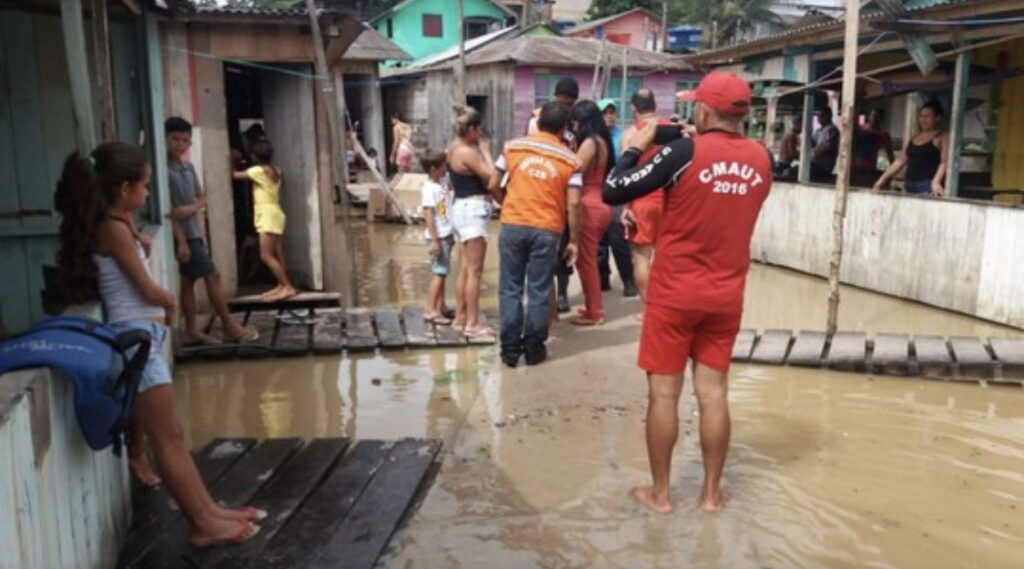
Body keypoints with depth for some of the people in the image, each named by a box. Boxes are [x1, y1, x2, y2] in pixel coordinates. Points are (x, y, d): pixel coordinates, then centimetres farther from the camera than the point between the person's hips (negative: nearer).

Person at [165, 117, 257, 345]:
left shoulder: (188, 167, 10)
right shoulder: (164, 170, -15)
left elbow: (202, 197, 14)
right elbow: (169, 210, -18)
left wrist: (192, 208, -9)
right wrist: (181, 241, -20)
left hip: (194, 232, 8)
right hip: (183, 235, -8)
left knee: (189, 281, 11)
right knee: (212, 276, -4)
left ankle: (191, 331, 17)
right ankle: (230, 327, 5)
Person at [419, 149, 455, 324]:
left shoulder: (442, 182, 7)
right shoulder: (428, 188, -16)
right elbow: (428, 215, -19)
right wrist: (434, 241, -21)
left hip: (447, 235, 9)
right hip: (438, 237, -9)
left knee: (443, 272, 13)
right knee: (439, 272, -7)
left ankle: (440, 307, 22)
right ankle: (430, 311, -3)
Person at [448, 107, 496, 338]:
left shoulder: (453, 150, 12)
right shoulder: (468, 152, -17)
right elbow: (491, 176, -16)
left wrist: (479, 150, 11)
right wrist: (485, 151, -5)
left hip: (461, 208, 10)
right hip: (473, 210, -10)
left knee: (464, 268, 15)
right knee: (474, 270, -6)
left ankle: (460, 317, 22)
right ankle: (472, 323, -3)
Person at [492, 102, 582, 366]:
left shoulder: (513, 146, 4)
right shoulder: (570, 160, 1)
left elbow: (494, 186, 7)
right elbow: (573, 204, -4)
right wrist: (573, 241, 3)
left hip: (512, 226, 1)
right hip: (547, 230, -1)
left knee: (510, 289, 9)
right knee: (539, 292, 8)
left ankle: (510, 349, 12)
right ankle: (534, 349, 16)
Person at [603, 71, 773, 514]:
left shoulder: (684, 152, -14)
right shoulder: (761, 159, 1)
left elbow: (613, 192, -13)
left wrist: (636, 148, 2)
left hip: (675, 293, -4)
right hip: (727, 295, 4)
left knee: (663, 392, 6)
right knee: (713, 392, 11)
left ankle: (659, 493, 15)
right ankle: (712, 492, 20)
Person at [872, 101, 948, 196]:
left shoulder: (941, 138, 1)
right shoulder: (913, 138, 20)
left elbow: (945, 162, -11)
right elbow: (901, 160, 20)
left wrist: (936, 182, -28)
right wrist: (883, 179, 13)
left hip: (928, 186, -6)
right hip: (909, 185, 6)